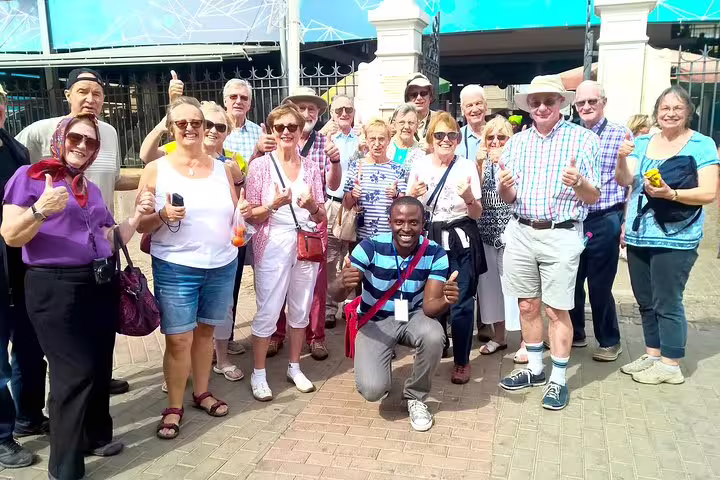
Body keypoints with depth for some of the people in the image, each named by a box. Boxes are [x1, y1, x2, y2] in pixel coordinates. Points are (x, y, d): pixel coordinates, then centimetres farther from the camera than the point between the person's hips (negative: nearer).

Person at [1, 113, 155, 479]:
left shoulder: (91, 188, 17)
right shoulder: (30, 175, -3)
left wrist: (138, 215, 6)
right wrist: (41, 210, -28)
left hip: (101, 285, 7)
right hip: (55, 288, -6)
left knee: (101, 367, 13)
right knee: (75, 373, -5)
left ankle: (96, 436, 34)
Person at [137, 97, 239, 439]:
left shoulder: (221, 169, 6)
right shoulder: (156, 170, -2)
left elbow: (233, 216, 14)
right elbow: (141, 224, -2)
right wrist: (163, 216, -21)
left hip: (222, 265, 3)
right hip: (175, 268, -3)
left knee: (205, 331, 16)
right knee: (178, 339, -1)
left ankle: (202, 392, 32)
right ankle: (174, 407, 16)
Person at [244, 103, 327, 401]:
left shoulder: (311, 167, 6)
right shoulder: (260, 165, -4)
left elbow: (321, 217, 8)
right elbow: (251, 216, -5)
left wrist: (312, 205, -14)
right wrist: (274, 204, -23)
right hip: (273, 246, -4)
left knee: (301, 310, 12)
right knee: (267, 313, -1)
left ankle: (294, 367, 29)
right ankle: (258, 374, 16)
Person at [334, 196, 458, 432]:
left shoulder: (435, 253, -17)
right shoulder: (371, 246, -21)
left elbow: (429, 306, -21)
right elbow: (338, 296, -23)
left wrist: (445, 300, -46)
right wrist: (344, 284, -48)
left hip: (413, 315, 2)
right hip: (375, 321, -1)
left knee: (434, 337, -34)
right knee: (372, 389, -21)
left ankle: (416, 397, -4)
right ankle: (380, 377, 20)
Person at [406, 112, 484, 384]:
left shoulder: (467, 166, 0)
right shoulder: (419, 166, 4)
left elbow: (477, 214, 1)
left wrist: (469, 197, -20)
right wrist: (412, 195, -11)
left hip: (460, 239, -1)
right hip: (428, 238, 2)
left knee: (461, 302, -2)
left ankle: (462, 361, 16)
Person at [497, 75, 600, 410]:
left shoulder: (583, 139, -3)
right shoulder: (516, 142, 8)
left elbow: (593, 197, -3)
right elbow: (507, 199, 9)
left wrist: (578, 182, -25)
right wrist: (504, 187, -14)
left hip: (561, 235, -4)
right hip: (521, 232, 4)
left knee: (557, 310, 1)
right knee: (527, 306, 12)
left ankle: (558, 379, 15)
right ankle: (534, 369, 27)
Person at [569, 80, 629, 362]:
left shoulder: (621, 135, -3)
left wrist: (626, 222, -7)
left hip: (604, 222, -4)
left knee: (599, 286, 4)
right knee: (571, 281, 12)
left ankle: (609, 341, 23)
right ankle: (575, 333, 31)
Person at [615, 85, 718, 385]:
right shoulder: (642, 143, 9)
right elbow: (624, 181, -2)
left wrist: (670, 194, -25)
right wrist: (622, 158, -22)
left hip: (674, 239, -5)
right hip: (638, 237, 5)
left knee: (667, 303, 0)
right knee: (645, 302, 14)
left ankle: (671, 365, 14)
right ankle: (652, 354, 29)